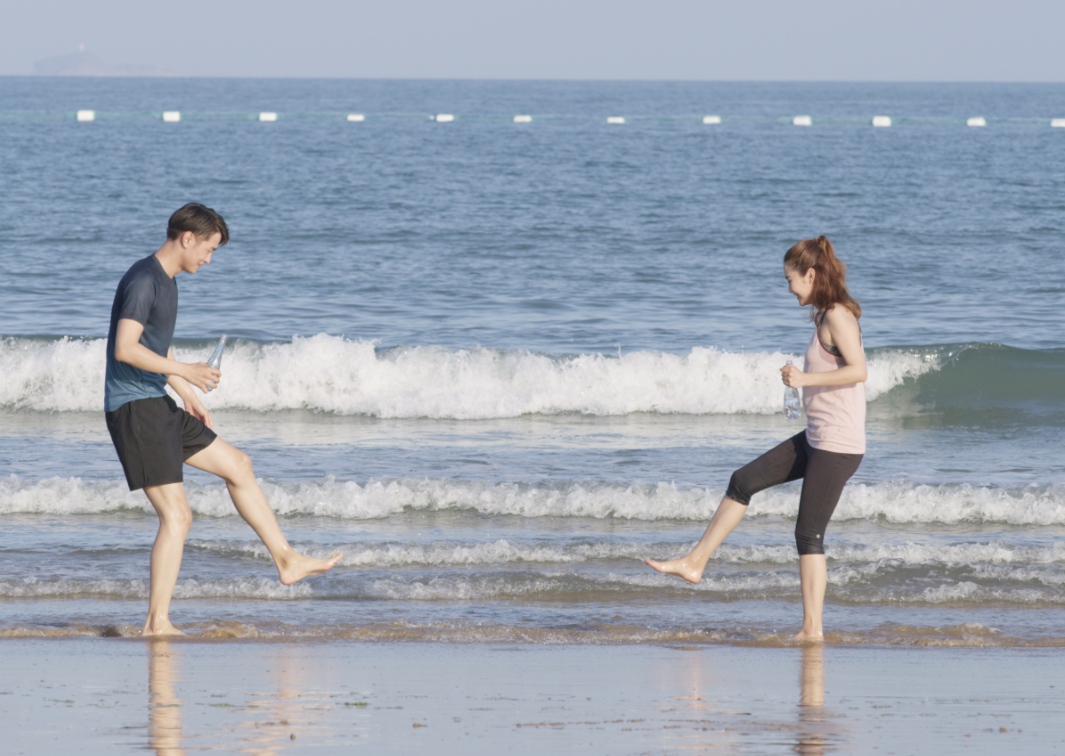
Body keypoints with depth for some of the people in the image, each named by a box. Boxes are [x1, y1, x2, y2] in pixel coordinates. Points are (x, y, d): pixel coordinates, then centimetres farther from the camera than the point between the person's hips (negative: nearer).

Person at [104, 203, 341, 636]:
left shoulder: (167, 281, 15)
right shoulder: (143, 281, -16)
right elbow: (125, 349, -25)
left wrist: (190, 398, 28)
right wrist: (185, 372, -25)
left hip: (157, 407, 10)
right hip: (132, 408, -10)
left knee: (237, 465, 16)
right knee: (176, 516, -12)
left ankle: (286, 560, 23)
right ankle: (157, 624, -8)